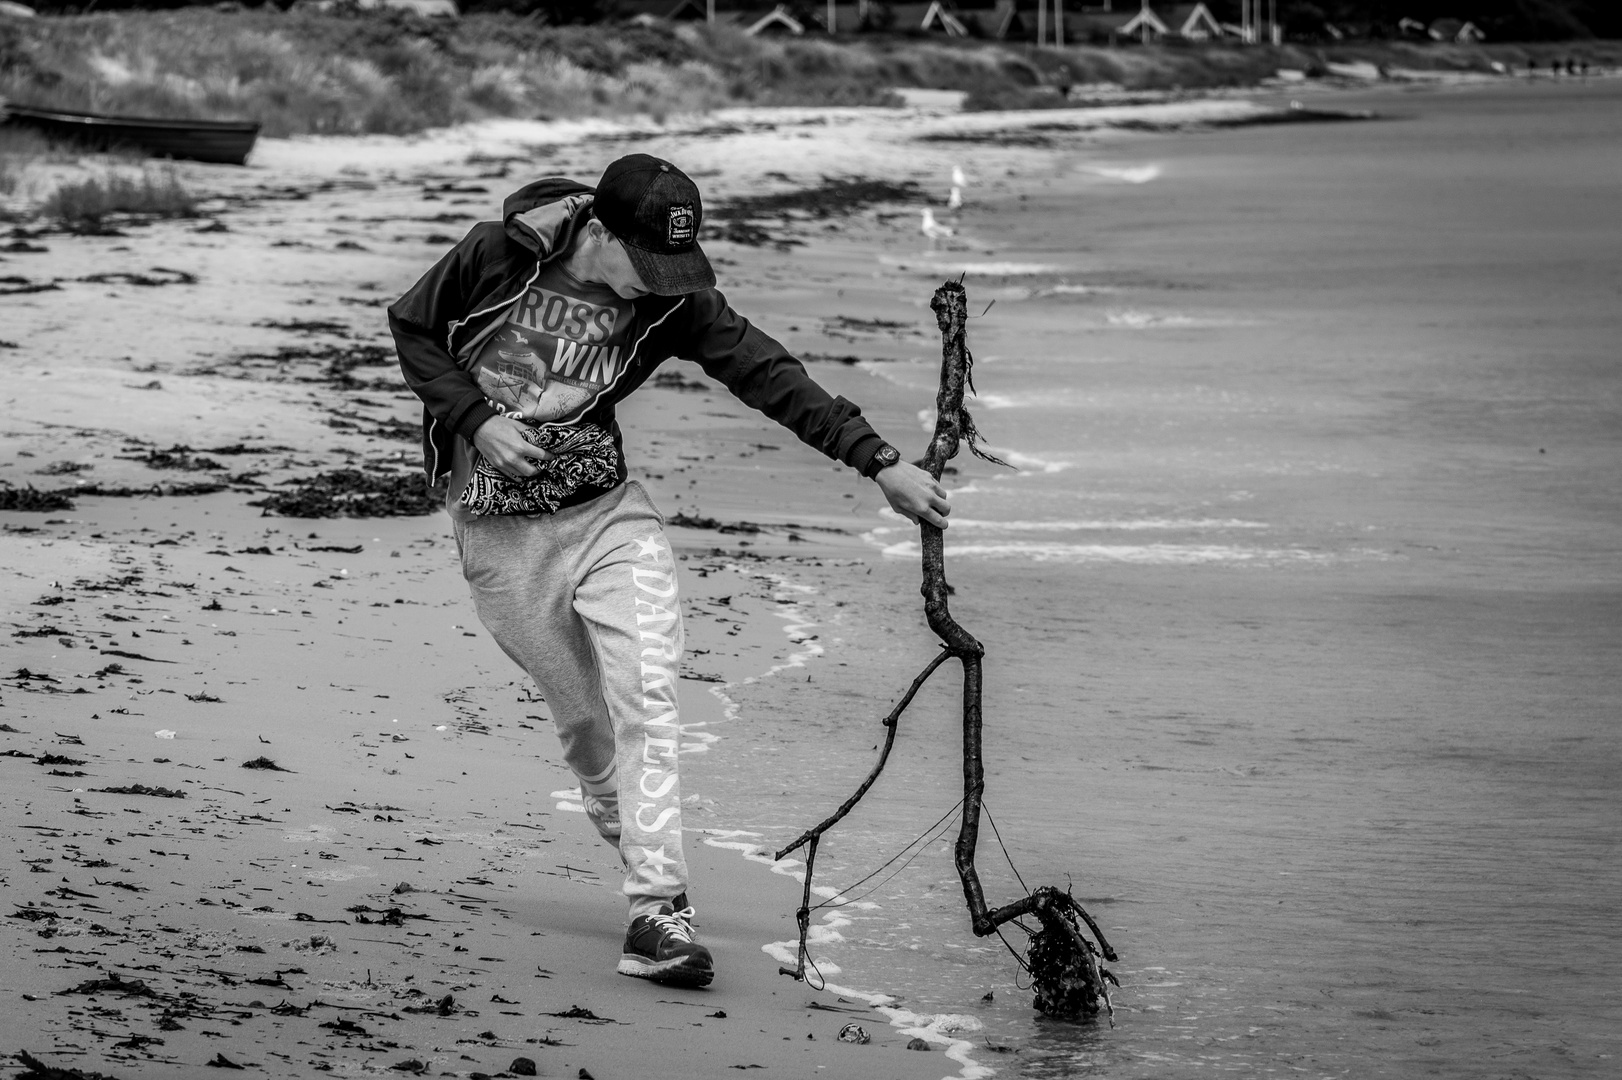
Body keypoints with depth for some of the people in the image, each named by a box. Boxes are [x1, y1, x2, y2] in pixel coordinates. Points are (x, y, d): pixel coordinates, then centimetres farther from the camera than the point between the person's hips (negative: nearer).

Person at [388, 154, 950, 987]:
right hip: (500, 532, -1)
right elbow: (413, 328, 1)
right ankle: (648, 875, 24)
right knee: (584, 720, 4)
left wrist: (879, 462, -19)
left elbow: (768, 375, -13)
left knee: (647, 699, -16)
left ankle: (656, 910, -17)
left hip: (608, 512, 1)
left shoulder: (673, 300, -9)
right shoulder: (501, 255, -14)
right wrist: (476, 419, -13)